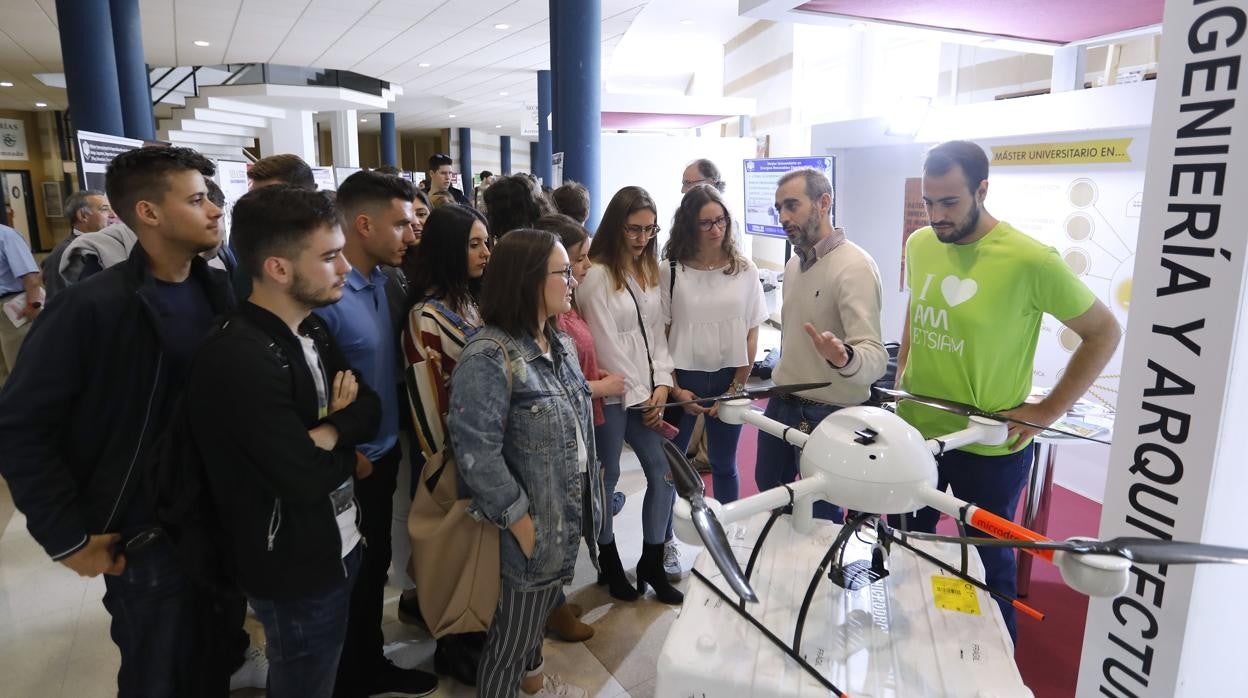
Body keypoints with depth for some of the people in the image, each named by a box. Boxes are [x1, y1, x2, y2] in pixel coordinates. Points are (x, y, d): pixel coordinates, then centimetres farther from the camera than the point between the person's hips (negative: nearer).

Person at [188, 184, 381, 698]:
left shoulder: (312, 330, 1)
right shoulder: (240, 360, -28)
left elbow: (371, 409, 1)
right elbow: (305, 479, -28)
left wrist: (328, 432, -19)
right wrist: (346, 444, -9)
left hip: (337, 547, 8)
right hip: (295, 569, -8)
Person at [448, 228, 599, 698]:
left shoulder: (560, 345, 3)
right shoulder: (489, 357, -24)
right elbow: (477, 455, -27)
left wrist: (588, 497, 12)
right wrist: (521, 522, -20)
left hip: (569, 517, 8)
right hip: (531, 527, -8)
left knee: (540, 611, 29)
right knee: (515, 628, 13)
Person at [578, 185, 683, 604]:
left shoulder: (650, 271, 10)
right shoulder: (597, 274, -12)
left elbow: (657, 332, 9)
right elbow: (606, 344, -15)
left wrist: (662, 385, -3)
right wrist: (640, 396, -10)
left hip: (647, 392, 7)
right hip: (612, 394, -6)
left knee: (664, 474, 6)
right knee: (608, 477, 8)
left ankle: (652, 564, 23)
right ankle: (610, 564, 28)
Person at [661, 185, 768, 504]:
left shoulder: (745, 271, -1)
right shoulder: (670, 272, -7)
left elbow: (751, 336, 1)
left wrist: (736, 388, -4)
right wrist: (674, 388, -8)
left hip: (728, 379, 1)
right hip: (683, 379, -1)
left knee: (724, 464, 14)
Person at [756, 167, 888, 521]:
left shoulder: (854, 266, -21)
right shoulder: (794, 264, 7)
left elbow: (875, 357, -31)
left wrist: (844, 359, -52)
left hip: (828, 414, -8)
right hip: (781, 404, 8)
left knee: (820, 516, 8)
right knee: (769, 492, 24)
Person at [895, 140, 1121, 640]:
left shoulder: (1031, 261, -19)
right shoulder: (919, 245, -2)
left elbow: (1105, 332, -9)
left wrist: (1048, 411, -12)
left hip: (990, 448, -5)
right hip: (914, 430, 5)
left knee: (990, 558, 14)